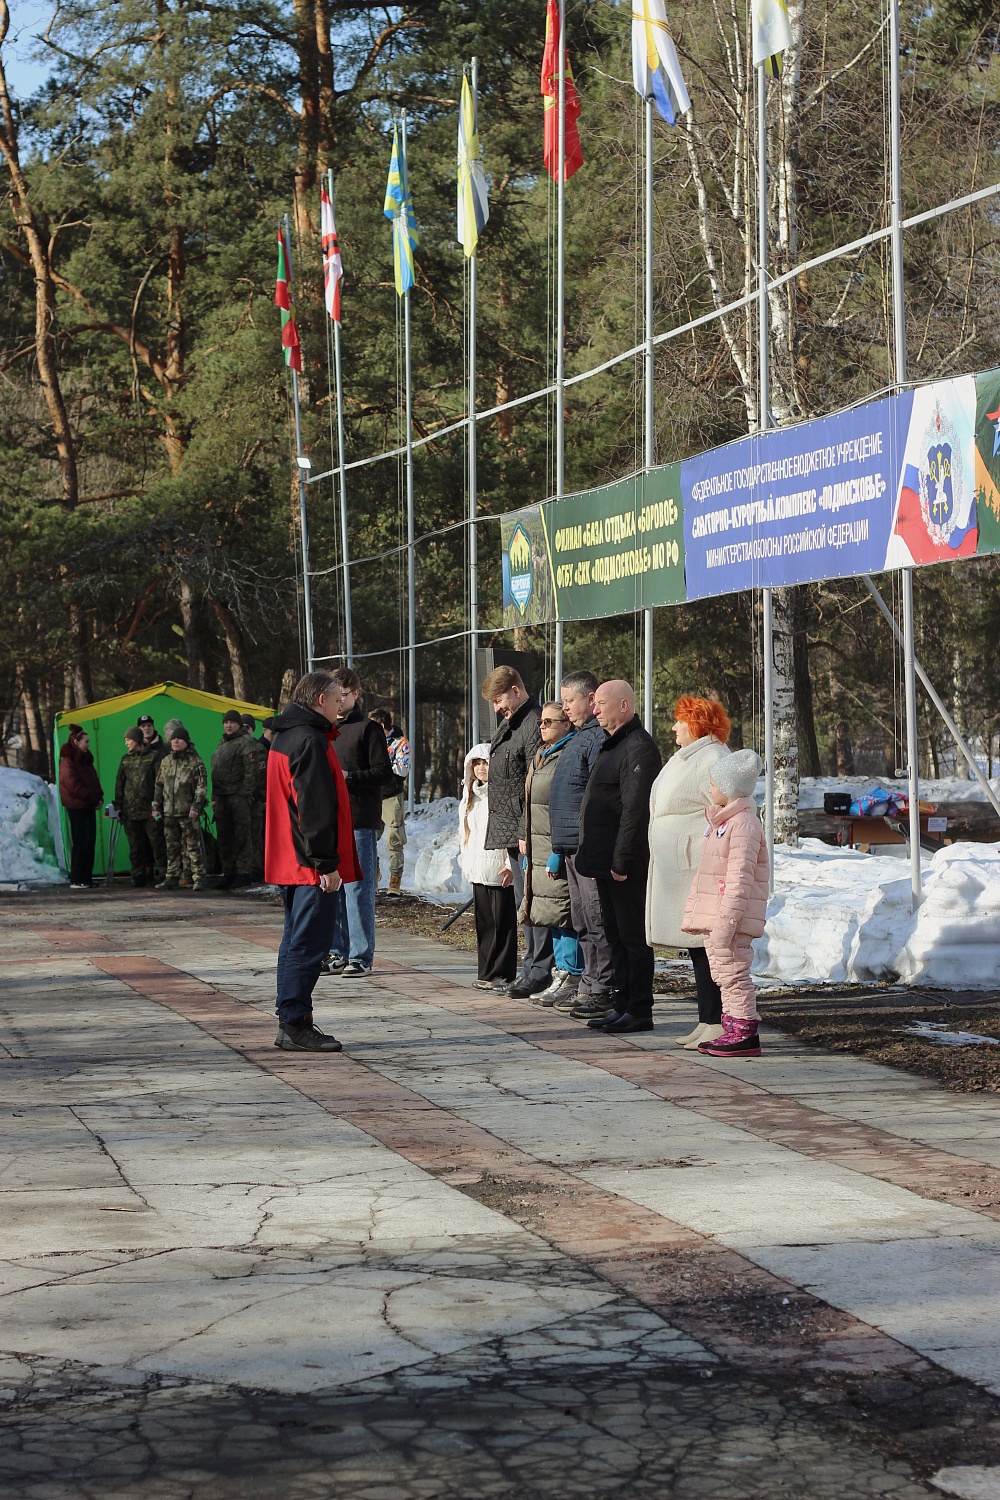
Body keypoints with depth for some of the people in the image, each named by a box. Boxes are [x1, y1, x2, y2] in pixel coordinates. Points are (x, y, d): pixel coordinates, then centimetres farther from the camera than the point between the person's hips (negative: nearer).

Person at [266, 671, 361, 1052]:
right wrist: (327, 862, -19)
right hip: (311, 864, -11)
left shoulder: (284, 737, 17)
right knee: (308, 944, -8)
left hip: (289, 863, 11)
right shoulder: (310, 740, -15)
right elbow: (315, 807, -20)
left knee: (296, 941, 14)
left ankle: (290, 1023, 19)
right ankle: (295, 1025, -8)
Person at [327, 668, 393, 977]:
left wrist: (349, 777, -17)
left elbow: (384, 774, -6)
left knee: (357, 888, -6)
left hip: (359, 822, -6)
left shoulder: (368, 728, -1)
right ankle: (338, 951, 16)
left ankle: (361, 956, -3)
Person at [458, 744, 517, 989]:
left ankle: (500, 974, -3)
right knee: (483, 922, 8)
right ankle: (486, 974, 12)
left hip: (499, 869, -7)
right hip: (477, 869, 7)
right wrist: (465, 861, 16)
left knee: (502, 923, -4)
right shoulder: (470, 794, 17)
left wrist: (511, 864, -17)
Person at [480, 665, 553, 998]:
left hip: (525, 831, -10)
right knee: (523, 899, 13)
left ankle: (539, 971, -7)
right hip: (511, 831, 10)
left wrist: (527, 832, -22)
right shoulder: (509, 724, 17)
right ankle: (532, 968, 19)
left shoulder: (533, 726, -16)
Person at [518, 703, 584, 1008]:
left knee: (563, 914, -8)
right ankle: (562, 972, 16)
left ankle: (570, 980, -5)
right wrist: (528, 848, 20)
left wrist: (558, 853, -21)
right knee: (554, 915, 11)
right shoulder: (542, 756, 18)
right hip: (540, 848, 10)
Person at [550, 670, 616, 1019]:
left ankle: (602, 992, -6)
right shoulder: (580, 736, 20)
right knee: (582, 922, 14)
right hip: (574, 846, 11)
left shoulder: (599, 737, -14)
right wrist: (561, 846, 23)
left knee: (597, 920, -8)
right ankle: (589, 988, 19)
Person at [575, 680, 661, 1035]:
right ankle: (623, 1006, 19)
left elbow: (635, 810, -21)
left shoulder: (639, 748, -15)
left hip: (627, 865, -10)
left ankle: (639, 1010, -1)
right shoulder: (611, 746, 18)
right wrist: (598, 858, 18)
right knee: (616, 935, 13)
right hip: (606, 861, 10)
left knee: (633, 935, -5)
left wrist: (622, 860, -23)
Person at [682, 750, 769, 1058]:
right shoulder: (717, 821, 18)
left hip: (733, 917, -10)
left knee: (733, 973, -7)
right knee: (721, 974, 13)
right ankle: (733, 1030, 19)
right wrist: (692, 911, 21)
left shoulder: (744, 824, -16)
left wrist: (725, 922, -26)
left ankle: (745, 1033, -4)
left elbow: (740, 879, -22)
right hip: (712, 916, 10)